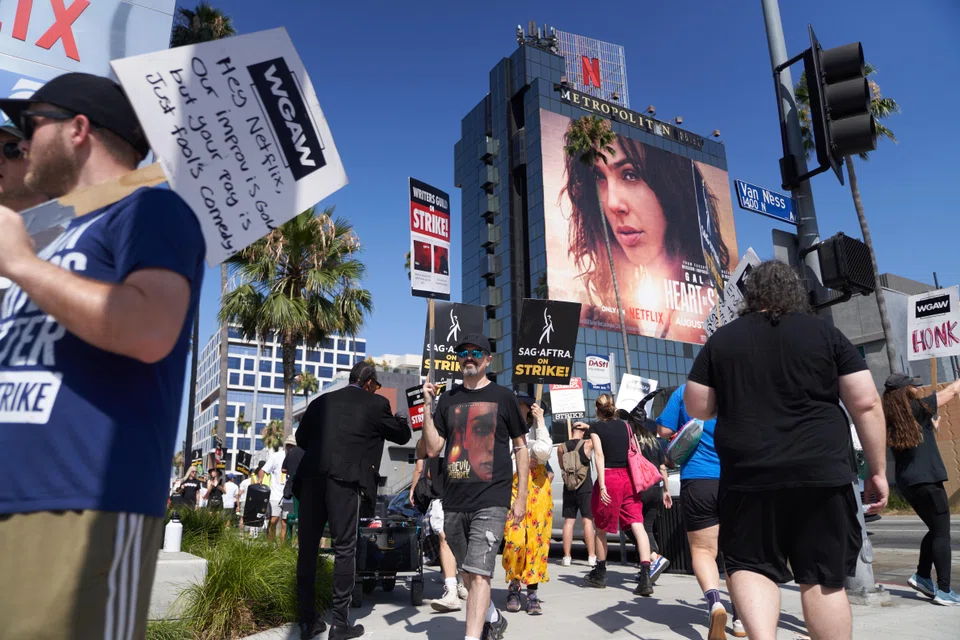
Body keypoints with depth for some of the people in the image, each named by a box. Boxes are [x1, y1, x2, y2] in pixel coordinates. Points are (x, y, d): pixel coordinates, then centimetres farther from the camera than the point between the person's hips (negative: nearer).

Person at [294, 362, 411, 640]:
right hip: (344, 480, -4)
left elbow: (301, 438, 26)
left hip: (311, 479, 4)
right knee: (344, 549, 4)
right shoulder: (376, 404, 8)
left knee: (308, 548, 11)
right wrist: (401, 420, 38)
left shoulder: (321, 401, 19)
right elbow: (402, 436, 19)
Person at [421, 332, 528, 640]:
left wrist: (521, 496, 0)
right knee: (468, 575, 18)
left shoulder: (503, 396, 2)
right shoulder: (448, 399, 9)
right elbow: (433, 449, 5)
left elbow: (520, 447, 5)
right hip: (454, 502, 4)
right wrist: (428, 407, -5)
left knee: (479, 575, -14)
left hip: (491, 501, -4)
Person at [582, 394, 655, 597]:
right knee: (638, 525, -4)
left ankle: (600, 574, 26)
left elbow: (599, 454, -10)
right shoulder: (625, 425, 12)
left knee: (601, 527, 13)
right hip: (628, 477, 3)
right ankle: (645, 577, -17)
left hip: (609, 477, -3)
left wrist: (602, 485, -15)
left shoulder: (595, 427, 1)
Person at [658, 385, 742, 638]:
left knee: (703, 550, 3)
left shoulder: (684, 391, 1)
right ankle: (740, 615, 23)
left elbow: (664, 430, 1)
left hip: (698, 480, -2)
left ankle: (714, 601, -22)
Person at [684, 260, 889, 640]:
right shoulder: (825, 333, 4)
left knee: (749, 566, 13)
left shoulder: (721, 340, 6)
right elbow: (866, 404, 0)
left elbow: (696, 408, 7)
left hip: (748, 477, 0)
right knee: (824, 578, 11)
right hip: (822, 473, 1)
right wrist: (878, 470, 8)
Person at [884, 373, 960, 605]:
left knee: (935, 530, 20)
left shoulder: (890, 421, 9)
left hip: (906, 482, 7)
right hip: (926, 480, -7)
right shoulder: (917, 408, -9)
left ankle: (922, 576, 21)